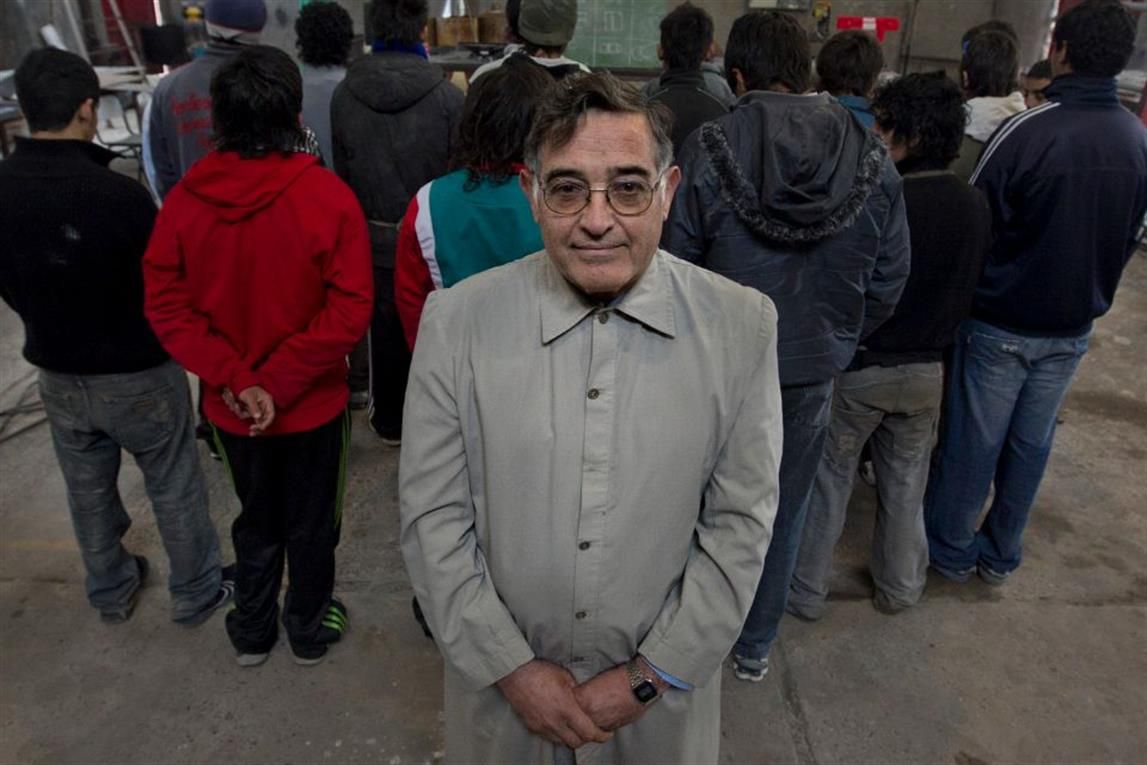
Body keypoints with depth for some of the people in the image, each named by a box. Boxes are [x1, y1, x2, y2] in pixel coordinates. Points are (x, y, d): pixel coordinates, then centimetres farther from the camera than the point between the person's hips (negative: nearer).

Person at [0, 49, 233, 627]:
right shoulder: (118, 194, -27)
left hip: (57, 374, 5)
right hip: (137, 374, -5)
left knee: (88, 492, 22)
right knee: (174, 489, 13)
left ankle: (110, 592, 42)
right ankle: (198, 592, 30)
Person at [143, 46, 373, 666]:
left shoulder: (184, 199, -11)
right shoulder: (327, 197, -19)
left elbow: (165, 306, -10)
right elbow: (349, 312, -22)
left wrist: (233, 380, -12)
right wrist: (280, 383, -17)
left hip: (230, 408, 3)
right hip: (313, 403, -3)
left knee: (256, 521, 25)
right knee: (312, 523, 19)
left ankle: (252, 633, 43)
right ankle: (309, 631, 40)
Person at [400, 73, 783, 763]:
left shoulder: (743, 326, -14)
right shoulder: (456, 319, -14)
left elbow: (740, 522, -9)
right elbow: (432, 515, -9)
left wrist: (651, 676, -10)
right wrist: (512, 667, -10)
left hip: (665, 684, 1)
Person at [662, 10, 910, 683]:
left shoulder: (707, 151, -15)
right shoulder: (873, 159, -6)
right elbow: (889, 281, 0)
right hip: (813, 371, 2)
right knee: (784, 511, 19)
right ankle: (756, 646, 37)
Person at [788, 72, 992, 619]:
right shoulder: (977, 208, -4)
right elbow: (969, 290, 8)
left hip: (859, 365, -5)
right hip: (928, 369, 6)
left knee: (828, 478, 10)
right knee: (906, 483, 20)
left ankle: (806, 590, 22)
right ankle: (900, 588, 36)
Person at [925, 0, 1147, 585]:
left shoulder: (1025, 131, -20)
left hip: (1001, 323, -5)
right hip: (1074, 327, 5)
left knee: (972, 442, 8)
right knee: (1031, 444, 16)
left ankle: (951, 550, 24)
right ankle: (1001, 554, 31)